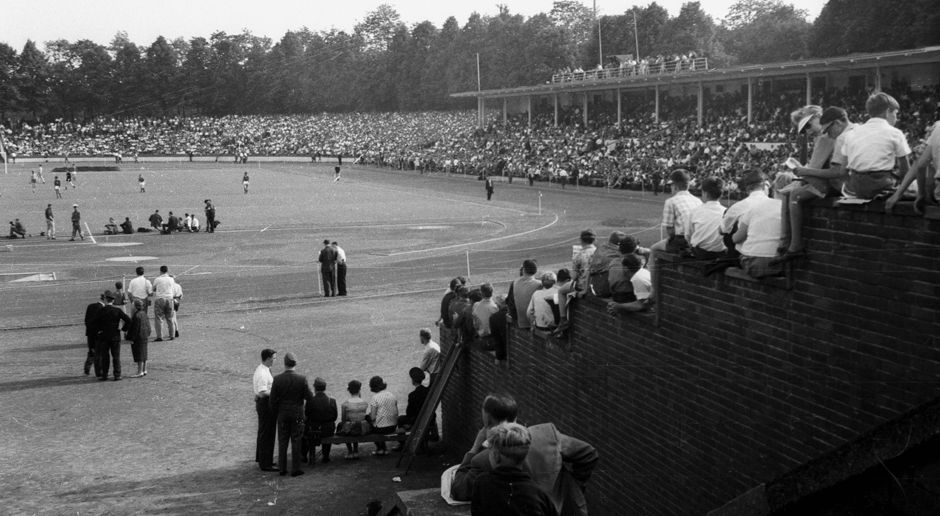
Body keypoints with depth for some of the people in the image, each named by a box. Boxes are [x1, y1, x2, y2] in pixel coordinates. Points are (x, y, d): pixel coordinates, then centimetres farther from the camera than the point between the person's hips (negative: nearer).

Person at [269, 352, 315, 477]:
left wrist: (275, 414, 9)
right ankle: (295, 469, 8)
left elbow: (272, 400, -6)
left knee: (282, 442, 11)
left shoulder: (277, 379, -11)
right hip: (297, 414, -1)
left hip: (282, 415, 1)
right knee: (296, 442, 6)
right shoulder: (302, 379, -14)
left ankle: (282, 469, 16)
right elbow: (310, 398, -8)